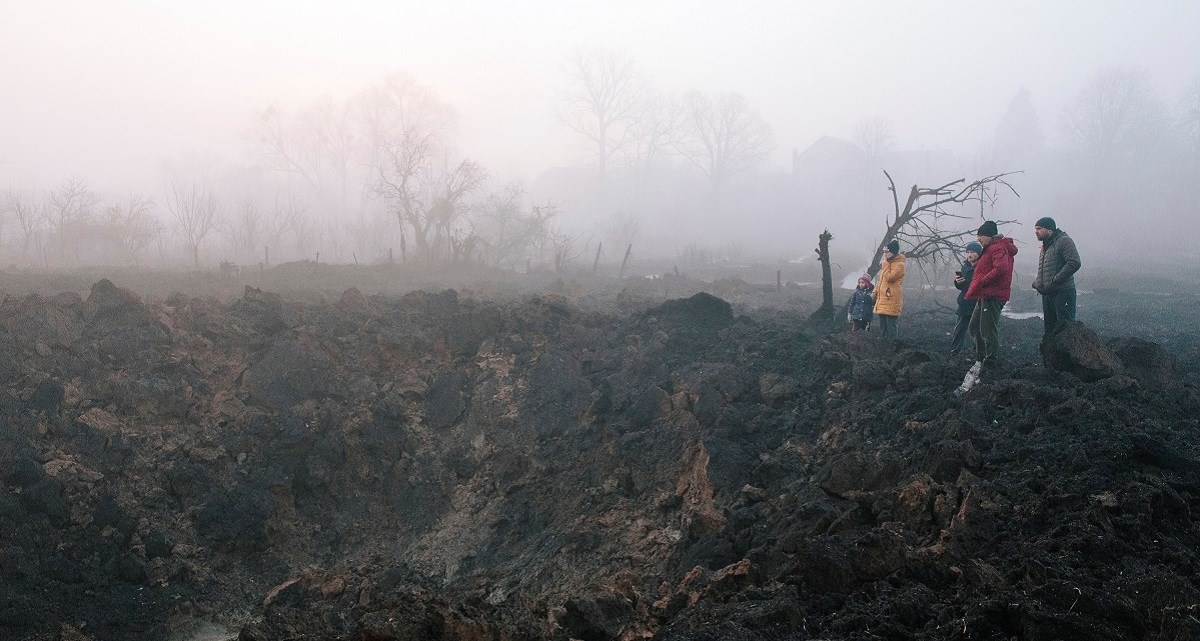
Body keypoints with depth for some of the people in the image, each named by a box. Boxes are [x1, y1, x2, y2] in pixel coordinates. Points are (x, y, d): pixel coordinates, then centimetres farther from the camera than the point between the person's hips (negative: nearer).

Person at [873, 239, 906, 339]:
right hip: (882, 300, 10)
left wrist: (886, 264, -12)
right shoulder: (888, 263, 19)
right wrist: (876, 291, 17)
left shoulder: (899, 265, -10)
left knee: (890, 326, -9)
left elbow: (890, 277, -21)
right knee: (882, 326, 12)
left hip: (892, 301, -10)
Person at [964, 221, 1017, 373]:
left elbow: (1001, 268, -26)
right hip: (986, 295, 11)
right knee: (974, 327, 16)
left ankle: (990, 364, -4)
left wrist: (981, 282, -21)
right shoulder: (991, 248, 23)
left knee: (988, 330, -8)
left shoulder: (997, 248, -11)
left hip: (992, 296, -11)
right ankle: (981, 359, 22)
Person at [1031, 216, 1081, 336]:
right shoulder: (1045, 245, 20)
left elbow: (1074, 263, -20)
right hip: (1047, 294, 9)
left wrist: (1054, 281, -21)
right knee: (1049, 329, 13)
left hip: (1062, 293, -9)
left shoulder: (1064, 241, -8)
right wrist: (1037, 282, 9)